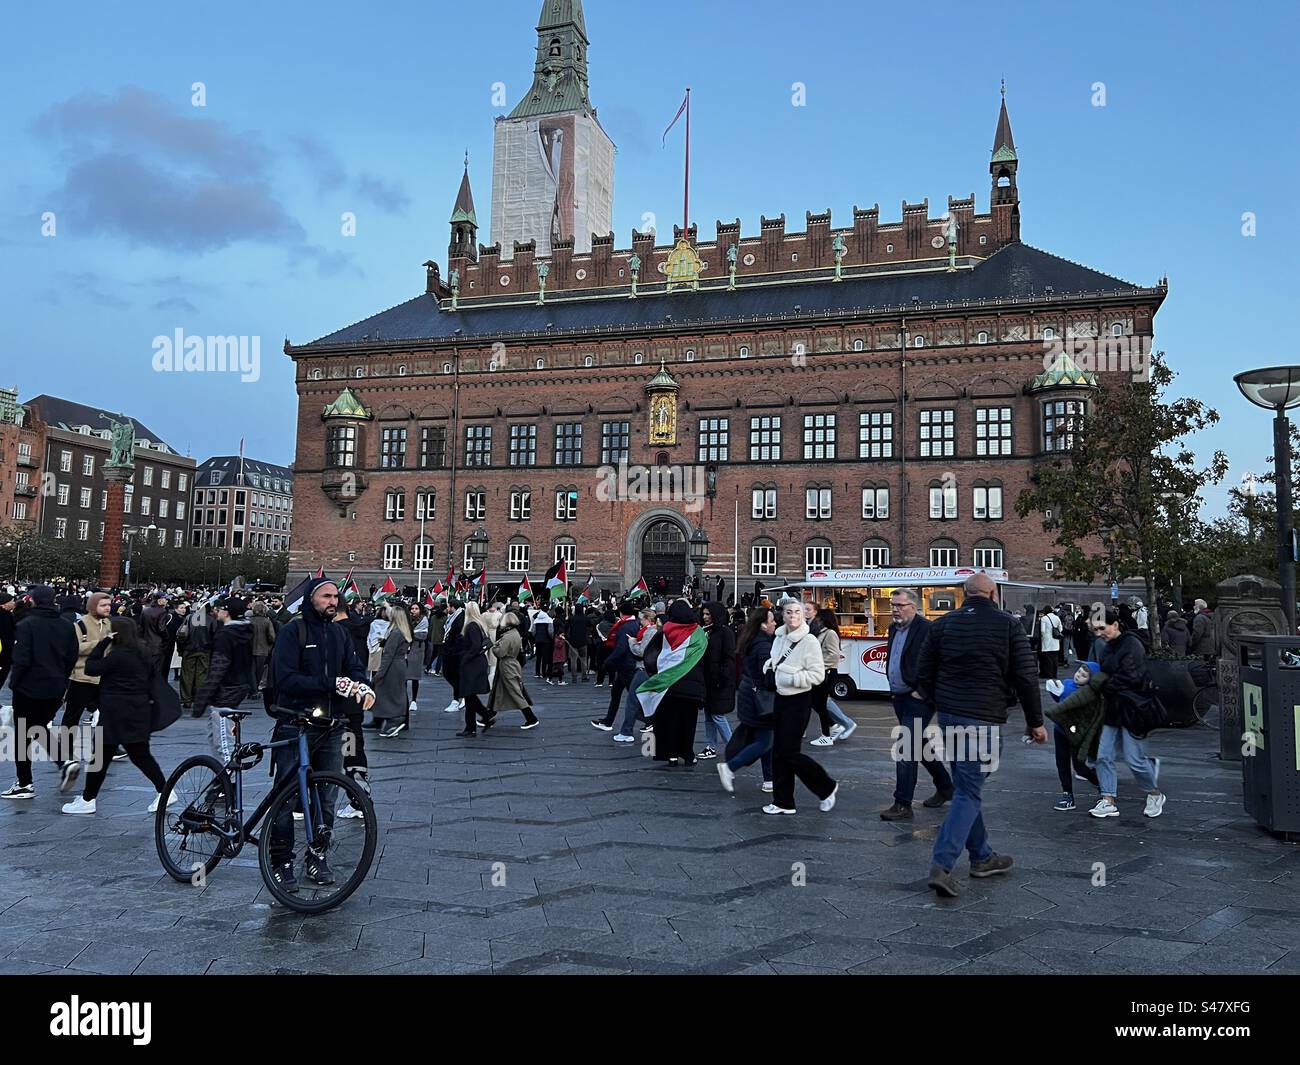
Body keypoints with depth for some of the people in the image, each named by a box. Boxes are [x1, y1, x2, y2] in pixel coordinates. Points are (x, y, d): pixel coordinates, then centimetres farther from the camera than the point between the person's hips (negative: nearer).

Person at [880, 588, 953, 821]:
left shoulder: (927, 629, -16)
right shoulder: (894, 628, 12)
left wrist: (923, 692, -16)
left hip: (917, 699, -9)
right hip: (899, 697, 9)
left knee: (906, 749, -10)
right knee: (919, 745, 18)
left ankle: (903, 805, -5)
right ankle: (945, 787, 36)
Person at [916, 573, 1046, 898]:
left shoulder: (943, 624, 7)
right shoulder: (1008, 625, -3)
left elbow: (923, 675, 7)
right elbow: (1025, 678, -3)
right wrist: (1035, 722, 7)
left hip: (948, 715, 5)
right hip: (983, 719, -5)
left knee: (967, 787, 18)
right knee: (967, 793, -3)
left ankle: (982, 857, 28)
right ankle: (942, 865, -11)